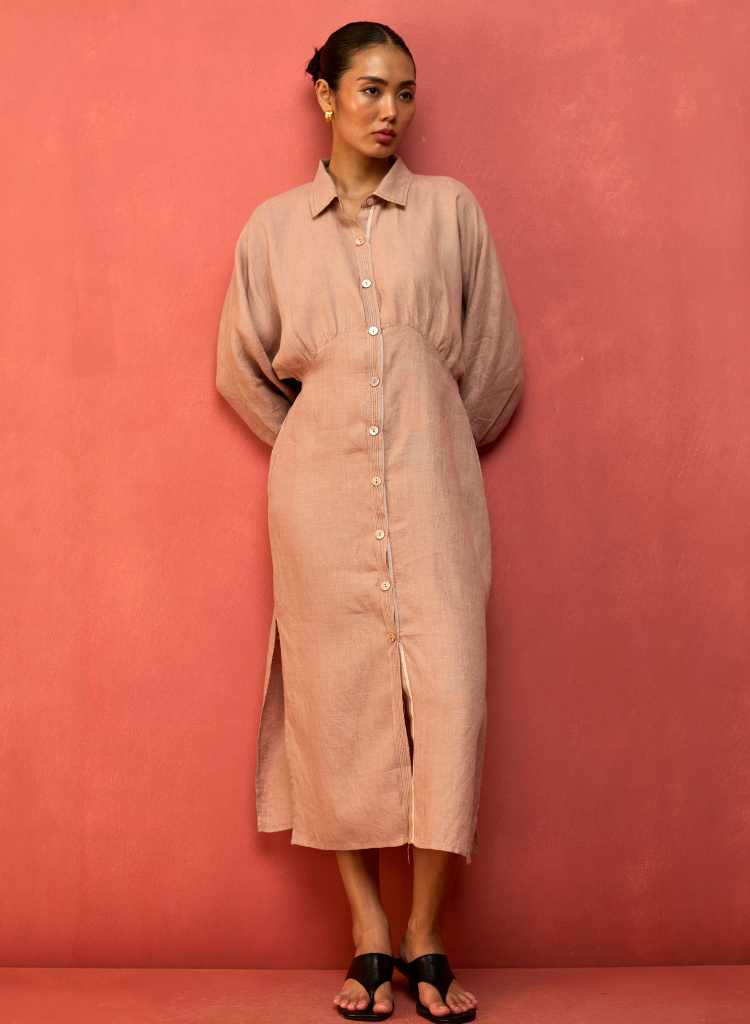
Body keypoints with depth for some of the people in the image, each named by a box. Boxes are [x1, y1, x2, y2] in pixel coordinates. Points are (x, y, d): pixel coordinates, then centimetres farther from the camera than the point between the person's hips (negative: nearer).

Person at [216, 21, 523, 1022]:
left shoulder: (450, 209, 7)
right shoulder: (275, 227, 9)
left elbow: (495, 360, 12)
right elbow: (244, 368, 18)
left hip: (431, 483, 0)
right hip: (321, 490, 1)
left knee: (449, 695, -8)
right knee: (338, 698, 0)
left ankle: (426, 940, 2)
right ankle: (369, 938, 10)